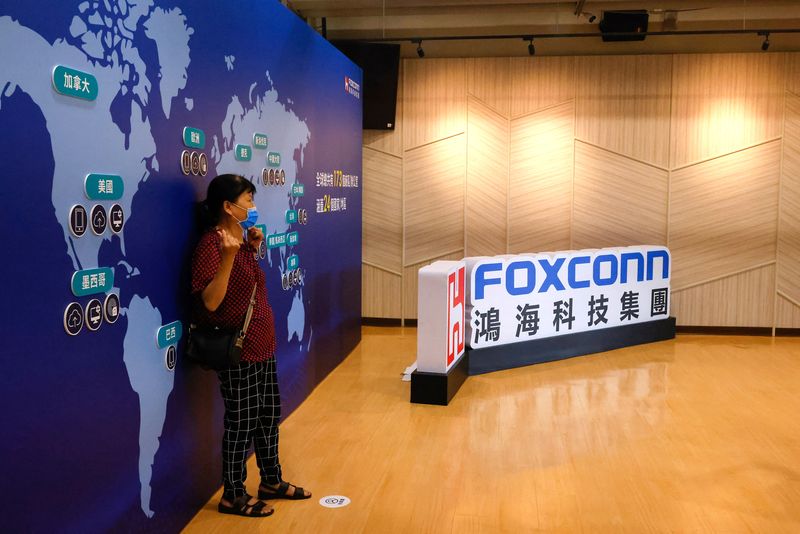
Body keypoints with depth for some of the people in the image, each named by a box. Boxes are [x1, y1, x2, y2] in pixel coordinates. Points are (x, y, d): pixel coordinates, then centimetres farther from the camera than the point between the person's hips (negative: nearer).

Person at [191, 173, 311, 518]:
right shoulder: (211, 244, -18)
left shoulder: (241, 239, 9)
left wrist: (253, 249, 8)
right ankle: (233, 496, 20)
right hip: (237, 349, -9)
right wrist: (228, 256, -36)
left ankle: (272, 482, 34)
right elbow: (210, 302, -26)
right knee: (242, 422, 3)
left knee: (268, 414, 18)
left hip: (262, 344, 9)